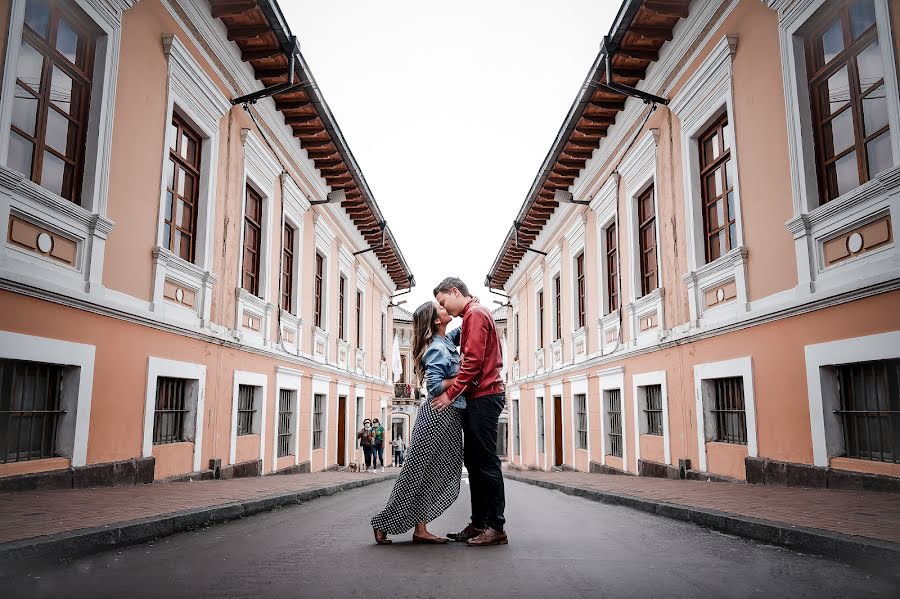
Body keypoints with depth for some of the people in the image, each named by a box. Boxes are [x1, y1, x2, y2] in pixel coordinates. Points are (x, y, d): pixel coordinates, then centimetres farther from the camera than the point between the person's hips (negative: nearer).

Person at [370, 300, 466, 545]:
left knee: (437, 476, 9)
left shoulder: (447, 341, 12)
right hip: (438, 415, -9)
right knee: (420, 473, -3)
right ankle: (384, 524, 8)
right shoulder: (437, 349, -15)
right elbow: (435, 387, -21)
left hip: (449, 417, 9)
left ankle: (420, 530, 13)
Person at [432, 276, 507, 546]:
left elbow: (473, 361, -17)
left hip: (483, 395, -10)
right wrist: (455, 392, 11)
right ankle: (479, 524, 16)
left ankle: (496, 527, -3)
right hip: (480, 396, 10)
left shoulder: (475, 313, -8)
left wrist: (451, 393, -15)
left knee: (486, 462, -8)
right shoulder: (474, 314, 22)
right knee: (474, 462, 10)